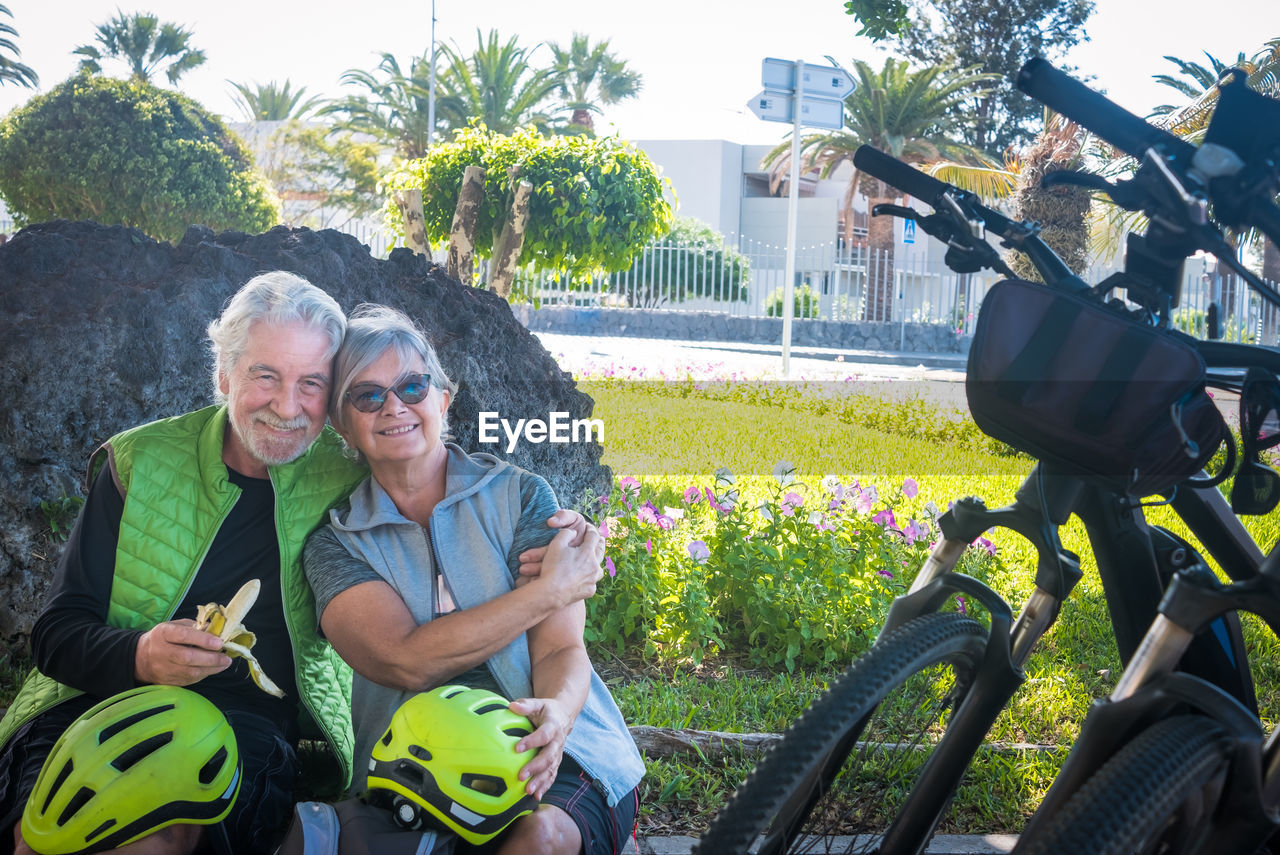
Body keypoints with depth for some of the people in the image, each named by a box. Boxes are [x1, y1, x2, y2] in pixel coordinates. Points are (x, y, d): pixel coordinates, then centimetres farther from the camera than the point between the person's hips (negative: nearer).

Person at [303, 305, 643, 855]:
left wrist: (556, 713, -27)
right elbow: (407, 661, -11)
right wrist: (549, 591, -10)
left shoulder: (518, 495, 5)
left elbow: (560, 648, -3)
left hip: (555, 749, 0)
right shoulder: (334, 544, 6)